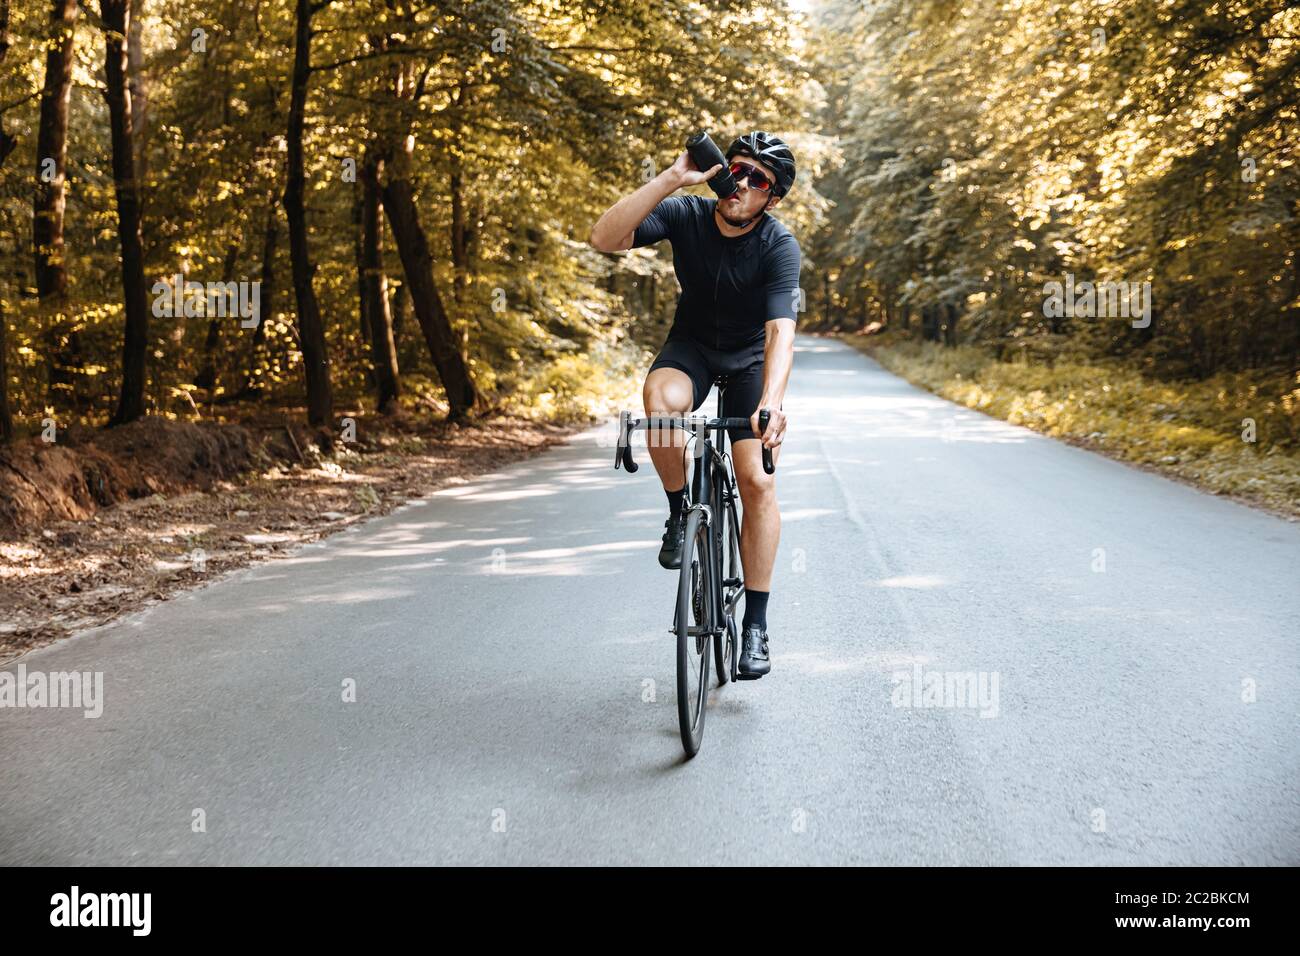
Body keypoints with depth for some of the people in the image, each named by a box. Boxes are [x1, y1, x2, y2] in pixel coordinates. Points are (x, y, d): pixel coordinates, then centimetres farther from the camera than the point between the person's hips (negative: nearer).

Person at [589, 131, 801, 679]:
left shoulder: (779, 247, -24)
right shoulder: (685, 214, -18)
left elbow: (780, 331, -36)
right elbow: (604, 238, -31)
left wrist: (770, 403, -53)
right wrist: (671, 179, -38)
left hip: (751, 360, -1)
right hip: (691, 347, 1)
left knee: (757, 482, -15)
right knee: (661, 398, -36)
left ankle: (755, 625, -3)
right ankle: (680, 511, -9)